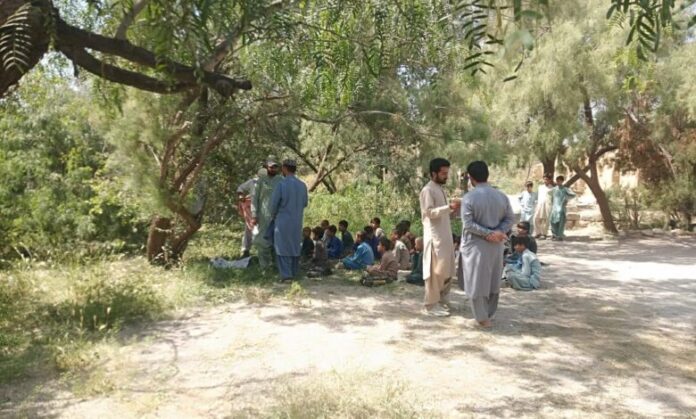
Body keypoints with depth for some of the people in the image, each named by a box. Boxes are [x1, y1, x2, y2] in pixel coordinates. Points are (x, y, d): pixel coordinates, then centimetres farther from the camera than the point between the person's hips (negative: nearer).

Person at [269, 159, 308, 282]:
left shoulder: (281, 185, -14)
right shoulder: (302, 185, 0)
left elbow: (273, 203, -8)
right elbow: (305, 203, 11)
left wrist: (274, 215, 12)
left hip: (283, 221, -5)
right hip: (297, 221, 5)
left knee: (282, 247, 1)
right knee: (295, 247, 14)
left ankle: (286, 274, -4)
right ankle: (294, 273, 19)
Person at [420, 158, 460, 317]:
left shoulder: (441, 190, 19)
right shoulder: (428, 190, -10)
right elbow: (429, 212, -18)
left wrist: (452, 209, 5)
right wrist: (449, 207, -24)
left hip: (445, 235, 9)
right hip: (434, 236, -9)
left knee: (447, 271, 12)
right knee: (436, 271, -6)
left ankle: (442, 301, 23)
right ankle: (431, 305, 2)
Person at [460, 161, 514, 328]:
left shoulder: (469, 197, -14)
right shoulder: (501, 196, 3)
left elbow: (468, 224, -19)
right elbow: (509, 218, 1)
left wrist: (488, 233, -17)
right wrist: (499, 232, -10)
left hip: (475, 246, -5)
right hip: (495, 245, 5)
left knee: (476, 282, 5)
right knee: (493, 280, 17)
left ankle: (482, 319, 10)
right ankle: (488, 314, 29)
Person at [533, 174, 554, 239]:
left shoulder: (552, 188, 5)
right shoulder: (540, 187, 19)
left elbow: (554, 198, 4)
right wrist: (536, 205, 14)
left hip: (548, 205, -4)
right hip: (539, 205, 4)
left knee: (546, 220, -4)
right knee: (536, 218, -4)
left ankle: (544, 234, 3)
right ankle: (538, 233, 6)